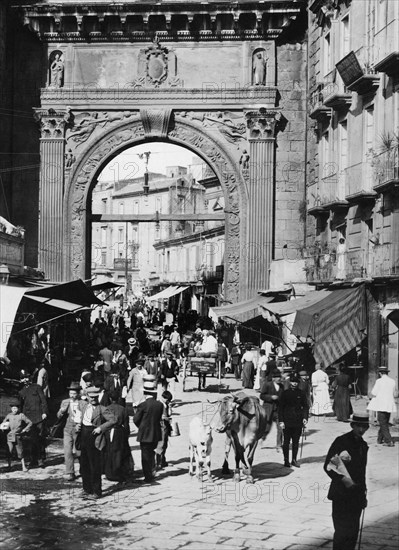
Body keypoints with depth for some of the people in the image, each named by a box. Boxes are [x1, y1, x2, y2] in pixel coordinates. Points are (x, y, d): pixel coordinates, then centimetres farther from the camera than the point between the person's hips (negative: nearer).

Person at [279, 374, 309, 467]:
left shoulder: (301, 394, 6)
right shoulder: (285, 393, 0)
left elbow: (305, 407, 10)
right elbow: (281, 408, 0)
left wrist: (305, 418, -4)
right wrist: (281, 421, -6)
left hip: (298, 422, 2)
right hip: (287, 422, -2)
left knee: (296, 442, 6)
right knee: (286, 441, 2)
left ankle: (294, 460, 16)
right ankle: (286, 460, 10)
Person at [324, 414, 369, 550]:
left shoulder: (363, 445, 13)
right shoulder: (341, 441, -9)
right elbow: (328, 466, -12)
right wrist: (343, 479, -24)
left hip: (357, 496, 6)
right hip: (341, 495, -6)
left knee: (353, 532, 7)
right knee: (342, 532, -7)